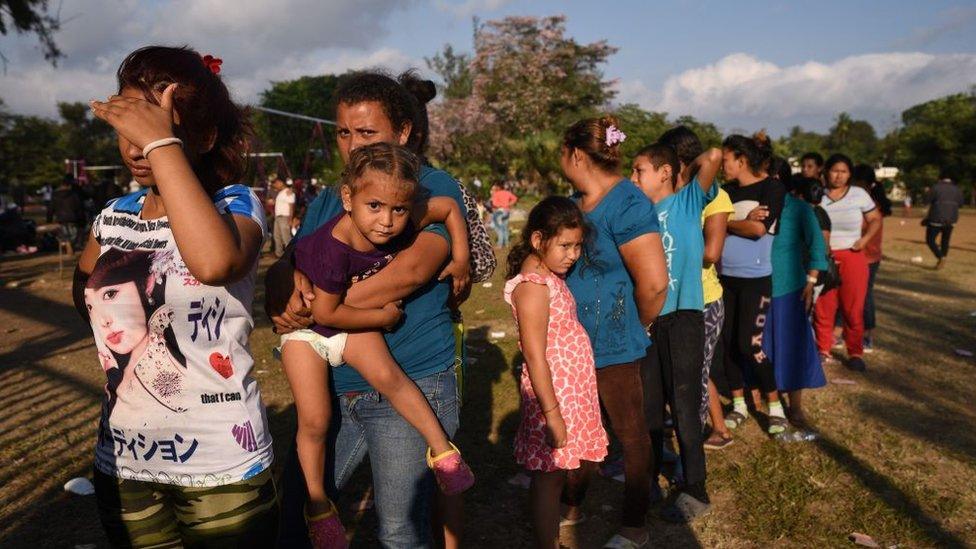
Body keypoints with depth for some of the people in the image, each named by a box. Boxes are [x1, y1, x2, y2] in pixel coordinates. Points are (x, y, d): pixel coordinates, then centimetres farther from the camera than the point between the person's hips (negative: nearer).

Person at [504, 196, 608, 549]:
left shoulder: (551, 277, 10)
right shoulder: (532, 285, -19)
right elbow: (535, 356, -21)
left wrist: (568, 405, 10)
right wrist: (552, 414, -21)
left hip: (572, 389, 9)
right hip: (553, 394, -9)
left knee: (555, 474, 19)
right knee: (549, 477, 4)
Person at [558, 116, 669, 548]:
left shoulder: (627, 205, -20)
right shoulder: (576, 200, 7)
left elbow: (654, 283, -24)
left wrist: (640, 325, -8)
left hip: (613, 346, -8)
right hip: (574, 340, 9)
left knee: (631, 434, 10)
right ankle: (571, 506, 41)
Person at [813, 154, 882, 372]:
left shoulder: (859, 194, 2)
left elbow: (876, 219, 11)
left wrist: (864, 240, -4)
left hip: (852, 257, 0)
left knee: (853, 308, 2)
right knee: (823, 307, 1)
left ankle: (855, 353, 14)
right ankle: (823, 350, 16)